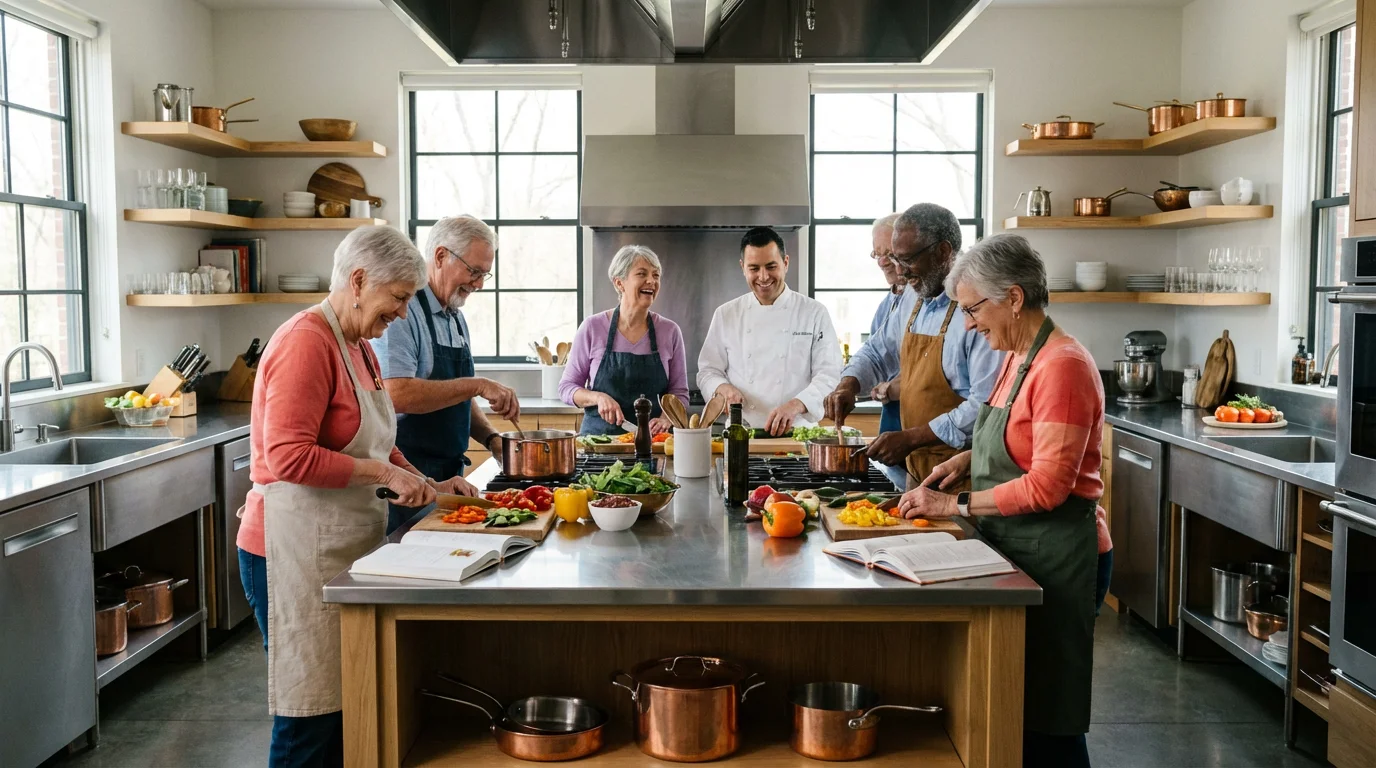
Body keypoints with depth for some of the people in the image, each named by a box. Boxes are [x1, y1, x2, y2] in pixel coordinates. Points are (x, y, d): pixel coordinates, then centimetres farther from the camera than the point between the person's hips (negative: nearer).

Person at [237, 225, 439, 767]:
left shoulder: (358, 346, 14)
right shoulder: (306, 342, -16)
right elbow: (288, 457, -24)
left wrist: (423, 482, 10)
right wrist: (384, 473, -19)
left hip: (342, 546, 9)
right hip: (298, 549, -9)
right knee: (311, 711, -1)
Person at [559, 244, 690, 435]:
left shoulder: (670, 331, 4)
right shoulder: (593, 328, 0)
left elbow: (679, 392, 8)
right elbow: (567, 387, 6)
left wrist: (665, 419, -11)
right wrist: (598, 397, -13)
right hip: (599, 437, -1)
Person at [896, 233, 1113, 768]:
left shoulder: (1062, 366, -19)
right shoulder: (1017, 358, 9)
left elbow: (1047, 485, -22)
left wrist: (955, 505, -17)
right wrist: (969, 460, 7)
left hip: (1054, 557, -9)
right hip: (1016, 550, 9)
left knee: (1047, 721, 3)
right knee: (1015, 702, 16)